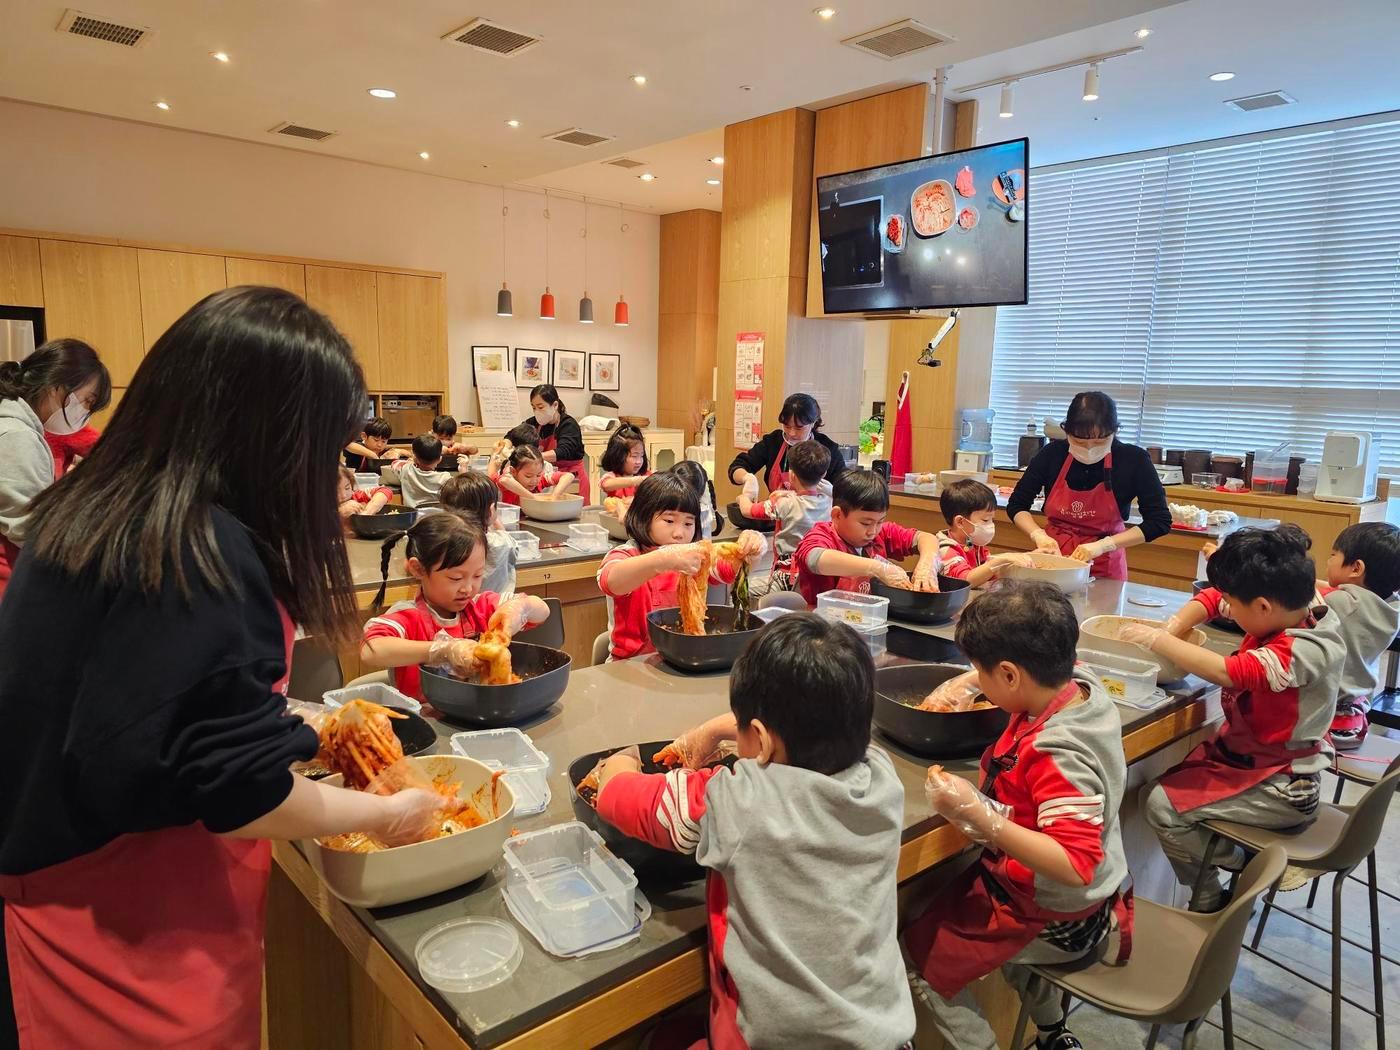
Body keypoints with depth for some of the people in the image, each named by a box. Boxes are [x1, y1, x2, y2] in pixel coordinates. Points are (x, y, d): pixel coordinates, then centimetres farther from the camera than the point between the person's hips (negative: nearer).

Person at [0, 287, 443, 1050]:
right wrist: (386, 812, -9)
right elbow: (243, 796, -25)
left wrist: (299, 725, 10)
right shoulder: (204, 554, -29)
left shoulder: (90, 513, -1)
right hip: (144, 936, -8)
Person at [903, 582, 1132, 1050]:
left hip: (1053, 919, -9)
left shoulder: (1058, 757, -37)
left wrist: (978, 816, -41)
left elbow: (1074, 865, -38)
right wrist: (980, 680, -3)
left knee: (920, 956, 4)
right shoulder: (1081, 686, -13)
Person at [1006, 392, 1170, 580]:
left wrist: (1103, 545, -18)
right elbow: (1016, 506, 2)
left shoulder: (1133, 459, -10)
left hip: (1104, 570, 0)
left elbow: (1160, 521, -8)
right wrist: (1038, 535, -15)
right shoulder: (1053, 454, -7)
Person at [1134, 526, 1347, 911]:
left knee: (1162, 806, -18)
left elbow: (1228, 672, -40)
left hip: (1282, 791, -9)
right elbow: (1214, 598, 8)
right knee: (1156, 789, 6)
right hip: (1245, 755, 9)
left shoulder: (1303, 653, -28)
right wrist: (1174, 629, -7)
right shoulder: (1287, 616, -3)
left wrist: (1159, 641, -30)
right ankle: (1206, 895, 17)